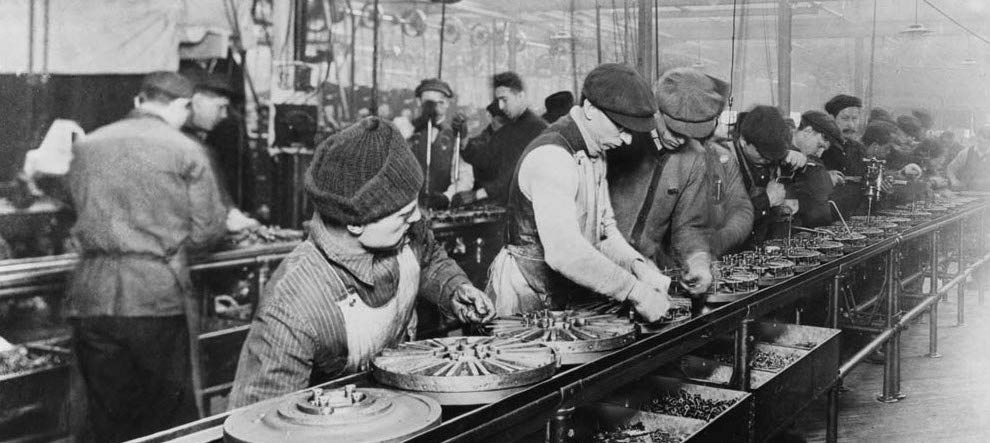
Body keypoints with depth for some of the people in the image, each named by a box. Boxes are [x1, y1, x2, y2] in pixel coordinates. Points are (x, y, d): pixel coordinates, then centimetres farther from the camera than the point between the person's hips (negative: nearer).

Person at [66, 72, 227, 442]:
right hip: (157, 296, -4)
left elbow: (82, 211, 16)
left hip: (91, 296, 4)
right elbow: (206, 231, 0)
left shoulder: (86, 146, 10)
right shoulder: (185, 151, -2)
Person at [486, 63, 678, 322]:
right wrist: (635, 292, -29)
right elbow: (564, 252, -30)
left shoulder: (595, 153, 10)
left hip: (567, 300, 8)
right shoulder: (550, 156, -21)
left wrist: (638, 266, -7)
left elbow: (604, 230, 11)